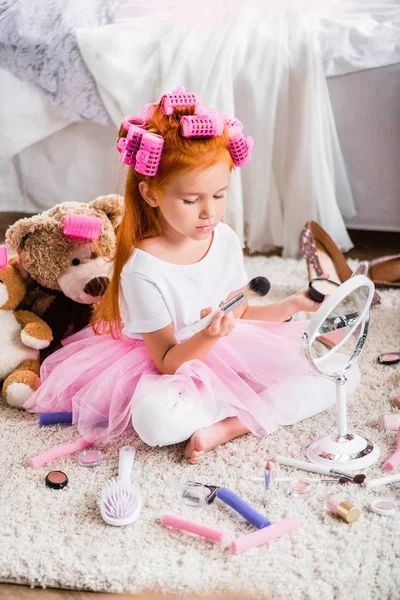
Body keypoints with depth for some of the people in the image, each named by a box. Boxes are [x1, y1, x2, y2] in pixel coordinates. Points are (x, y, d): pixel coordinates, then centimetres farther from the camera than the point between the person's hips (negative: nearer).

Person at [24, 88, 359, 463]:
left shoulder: (225, 239, -5)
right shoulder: (144, 269, -23)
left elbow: (240, 313, 9)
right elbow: (168, 360, -17)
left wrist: (290, 306, -6)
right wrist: (207, 337, -36)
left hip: (231, 353, 6)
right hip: (174, 366, -5)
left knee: (327, 382, -10)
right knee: (154, 419, -39)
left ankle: (225, 427, -19)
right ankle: (259, 408, -17)